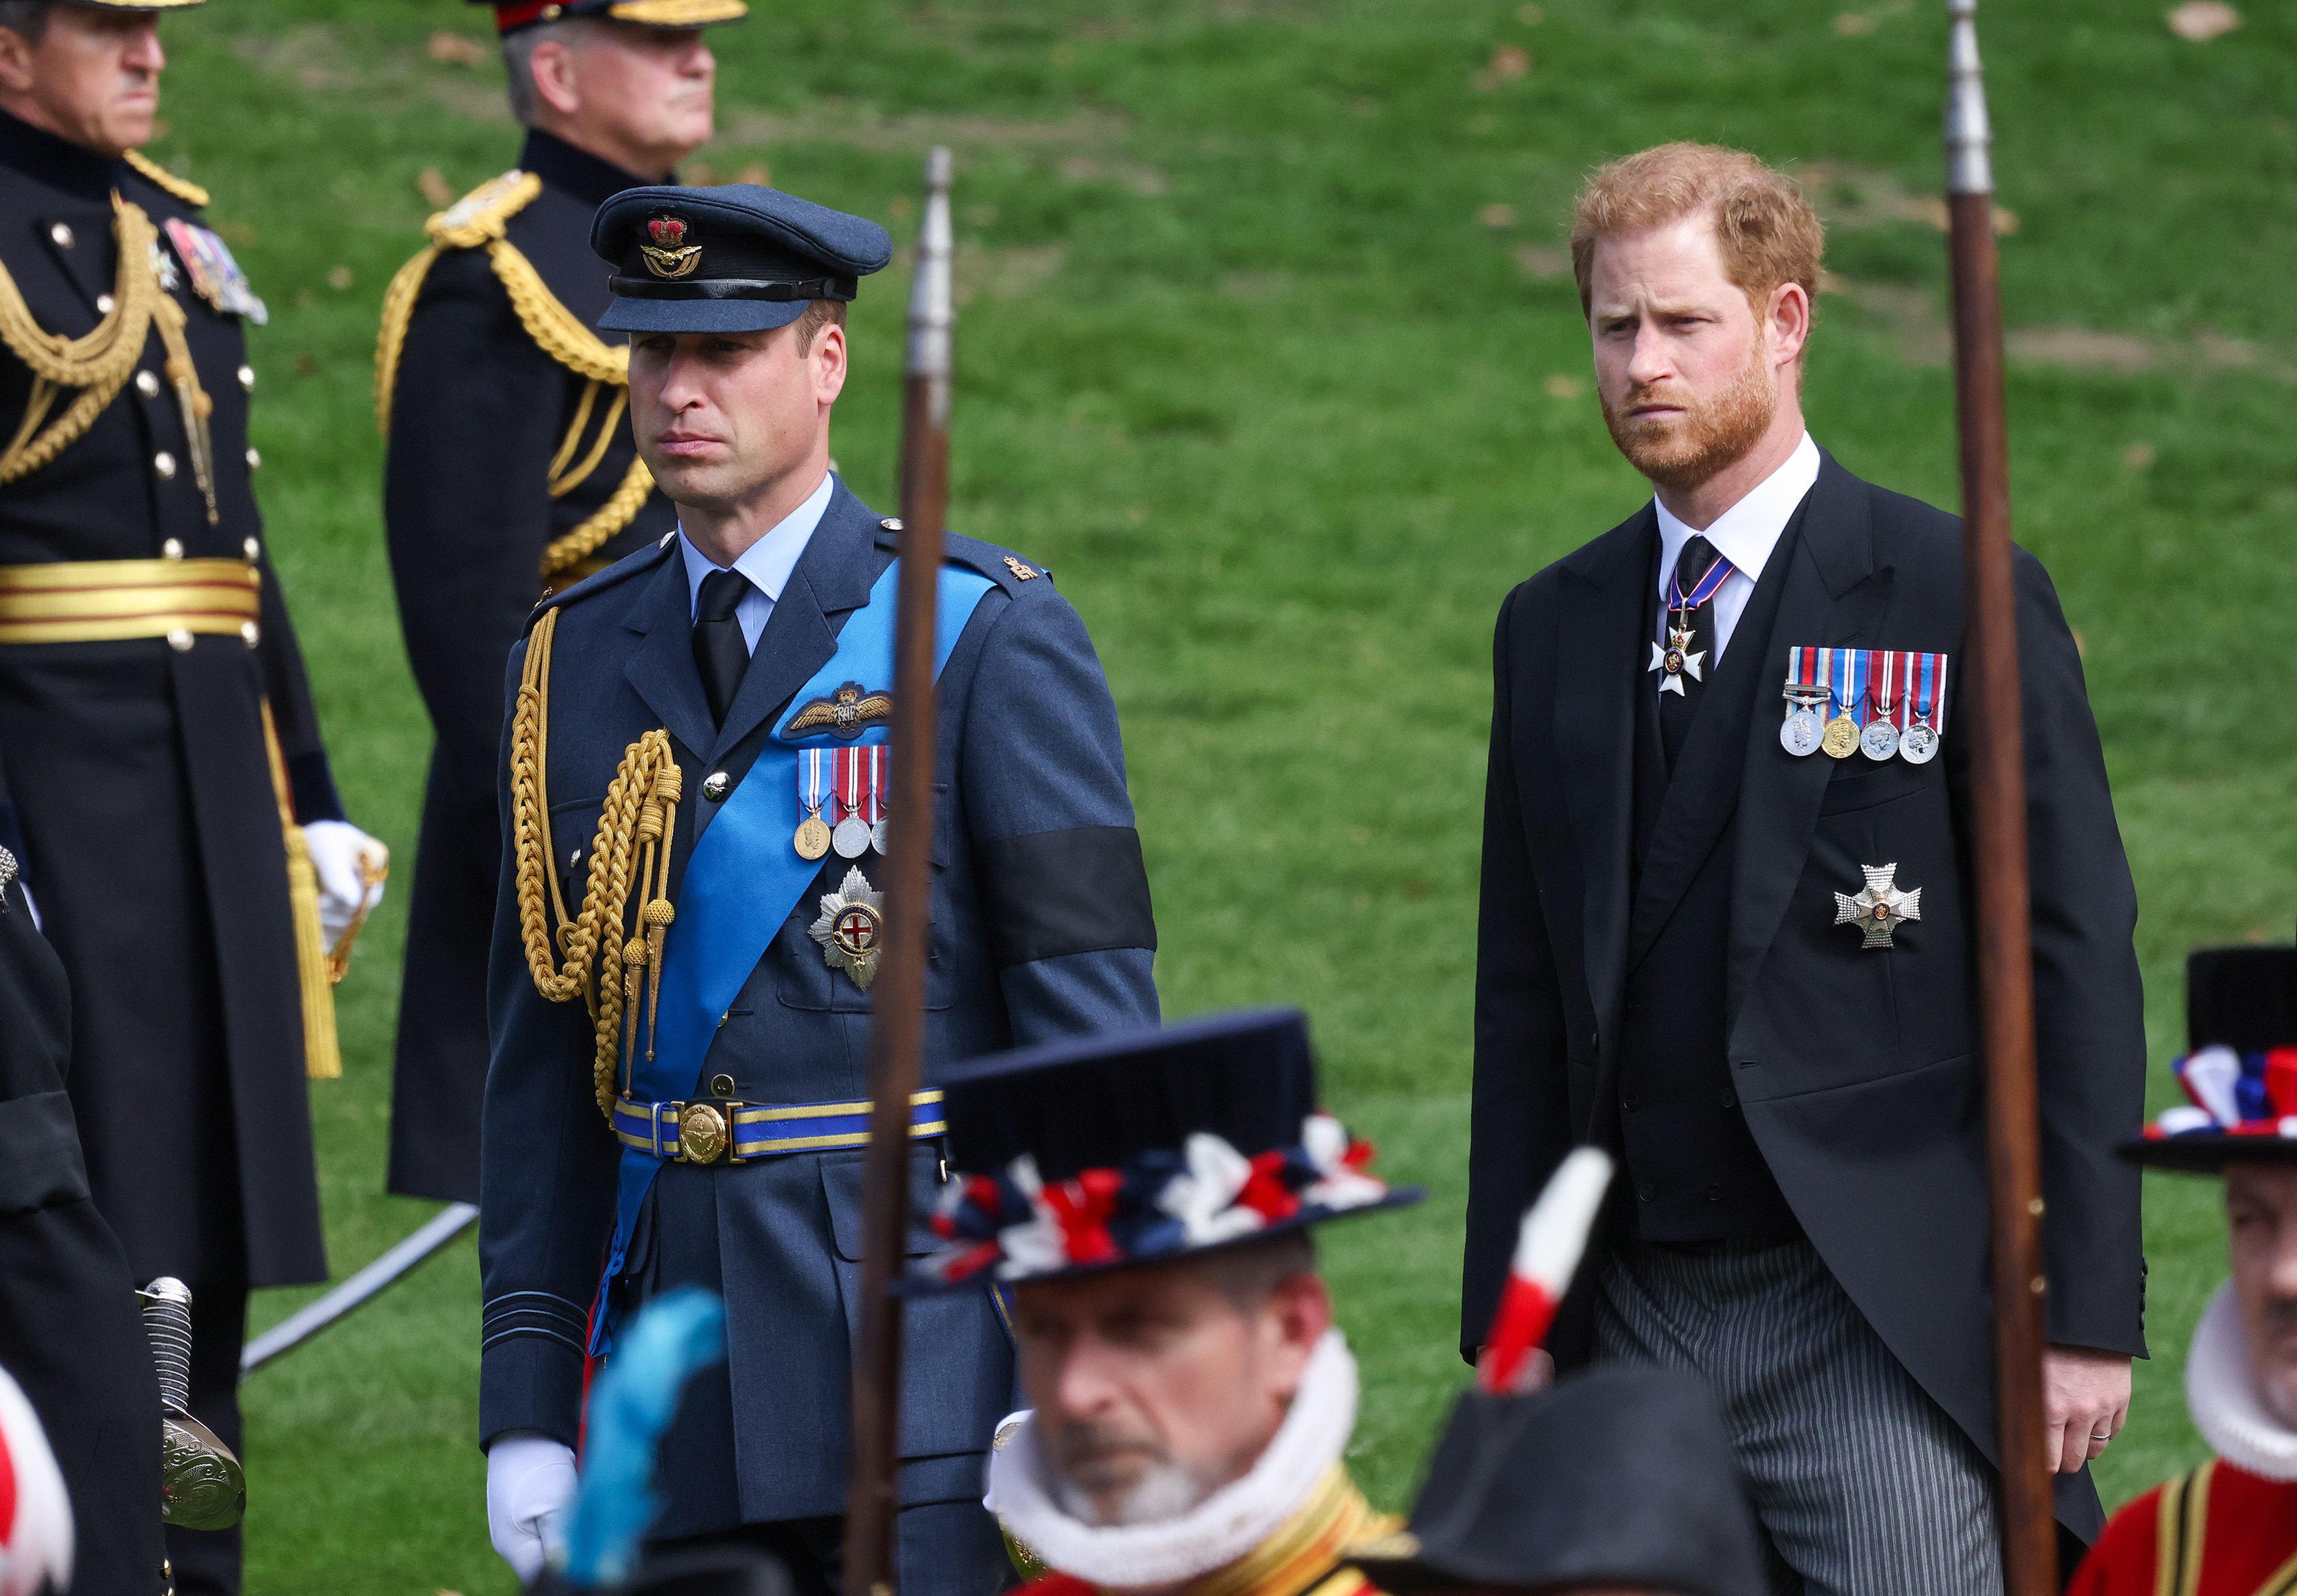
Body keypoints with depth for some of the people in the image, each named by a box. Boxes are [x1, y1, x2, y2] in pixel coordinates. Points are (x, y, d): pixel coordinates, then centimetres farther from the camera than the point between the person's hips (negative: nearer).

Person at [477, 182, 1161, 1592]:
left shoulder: (989, 638, -3)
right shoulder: (574, 662, 11)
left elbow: (1091, 1009, -6)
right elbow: (546, 1050, 12)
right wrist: (528, 1405, 7)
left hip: (920, 1345, -4)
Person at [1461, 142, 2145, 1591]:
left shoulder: (1959, 600, -1)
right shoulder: (1554, 629, 14)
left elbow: (2076, 964, -4)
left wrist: (2086, 1313, -9)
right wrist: (1505, 1327, 10)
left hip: (1886, 1322, -5)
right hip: (1633, 1329, 5)